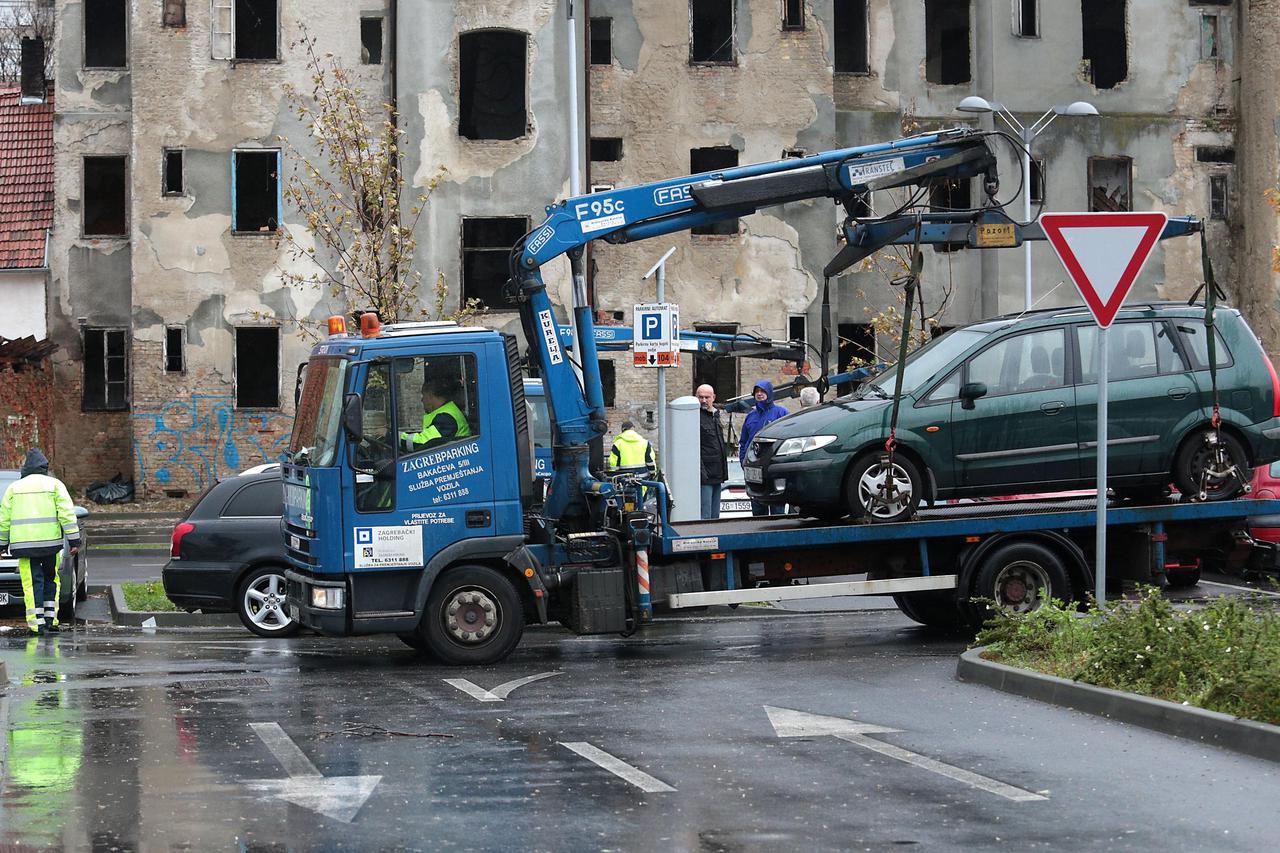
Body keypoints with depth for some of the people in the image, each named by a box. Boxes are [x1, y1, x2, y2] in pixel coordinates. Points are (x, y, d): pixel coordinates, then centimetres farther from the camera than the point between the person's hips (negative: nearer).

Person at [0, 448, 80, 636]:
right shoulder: (54, 485, 6)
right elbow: (67, 513, -3)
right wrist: (74, 540, -3)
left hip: (24, 543, 1)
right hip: (50, 542, 0)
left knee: (32, 583, 0)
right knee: (51, 580, 14)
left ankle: (38, 623, -9)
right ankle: (50, 619, 6)